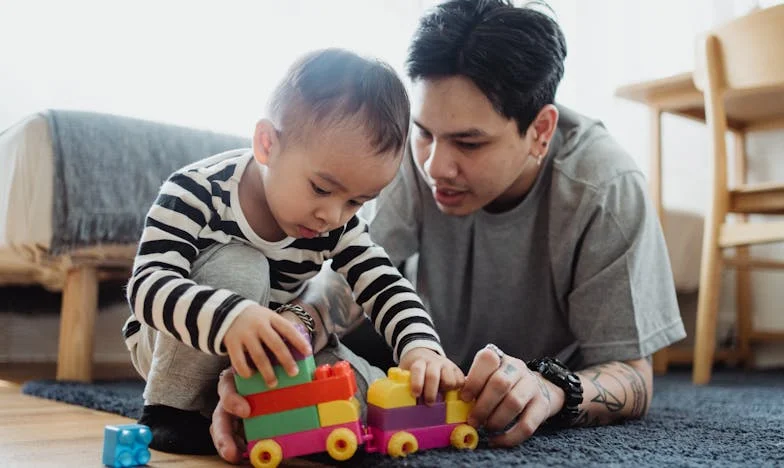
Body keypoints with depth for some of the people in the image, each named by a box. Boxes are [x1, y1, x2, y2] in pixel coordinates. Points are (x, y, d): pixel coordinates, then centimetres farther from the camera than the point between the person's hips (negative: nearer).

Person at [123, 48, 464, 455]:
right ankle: (170, 409, -20)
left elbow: (386, 288, -15)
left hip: (265, 357, 4)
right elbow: (147, 285, -37)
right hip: (173, 349, -4)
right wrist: (231, 318, -57)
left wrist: (420, 348, -37)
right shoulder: (196, 192, -27)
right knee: (238, 267, -33)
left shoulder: (336, 223, -14)